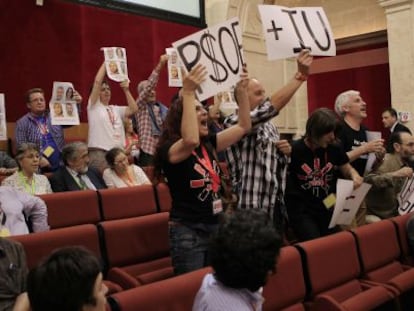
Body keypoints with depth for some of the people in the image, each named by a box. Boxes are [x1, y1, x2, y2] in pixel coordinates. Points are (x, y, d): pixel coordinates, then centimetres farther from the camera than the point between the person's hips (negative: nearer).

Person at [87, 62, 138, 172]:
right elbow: (97, 81, -5)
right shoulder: (94, 106, 5)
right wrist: (105, 62, 0)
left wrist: (126, 90, 3)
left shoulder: (116, 109, 18)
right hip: (98, 152, -5)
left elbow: (133, 109, 4)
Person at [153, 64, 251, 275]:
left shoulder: (209, 144, 8)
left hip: (216, 226, 7)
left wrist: (242, 91, 0)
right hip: (188, 232, -7)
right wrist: (188, 93, -35)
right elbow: (191, 140, -36)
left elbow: (243, 126, 9)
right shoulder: (169, 148, -13)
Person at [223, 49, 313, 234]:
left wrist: (285, 152, 0)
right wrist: (300, 75, -24)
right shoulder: (233, 123, -13)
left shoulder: (269, 126, 13)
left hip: (276, 207, 8)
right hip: (253, 212, -8)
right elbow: (271, 107, -26)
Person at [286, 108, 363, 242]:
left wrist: (354, 175, -7)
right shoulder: (295, 150, -14)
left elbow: (347, 169, 13)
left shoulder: (334, 148, -2)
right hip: (301, 211, -5)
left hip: (327, 208, 5)